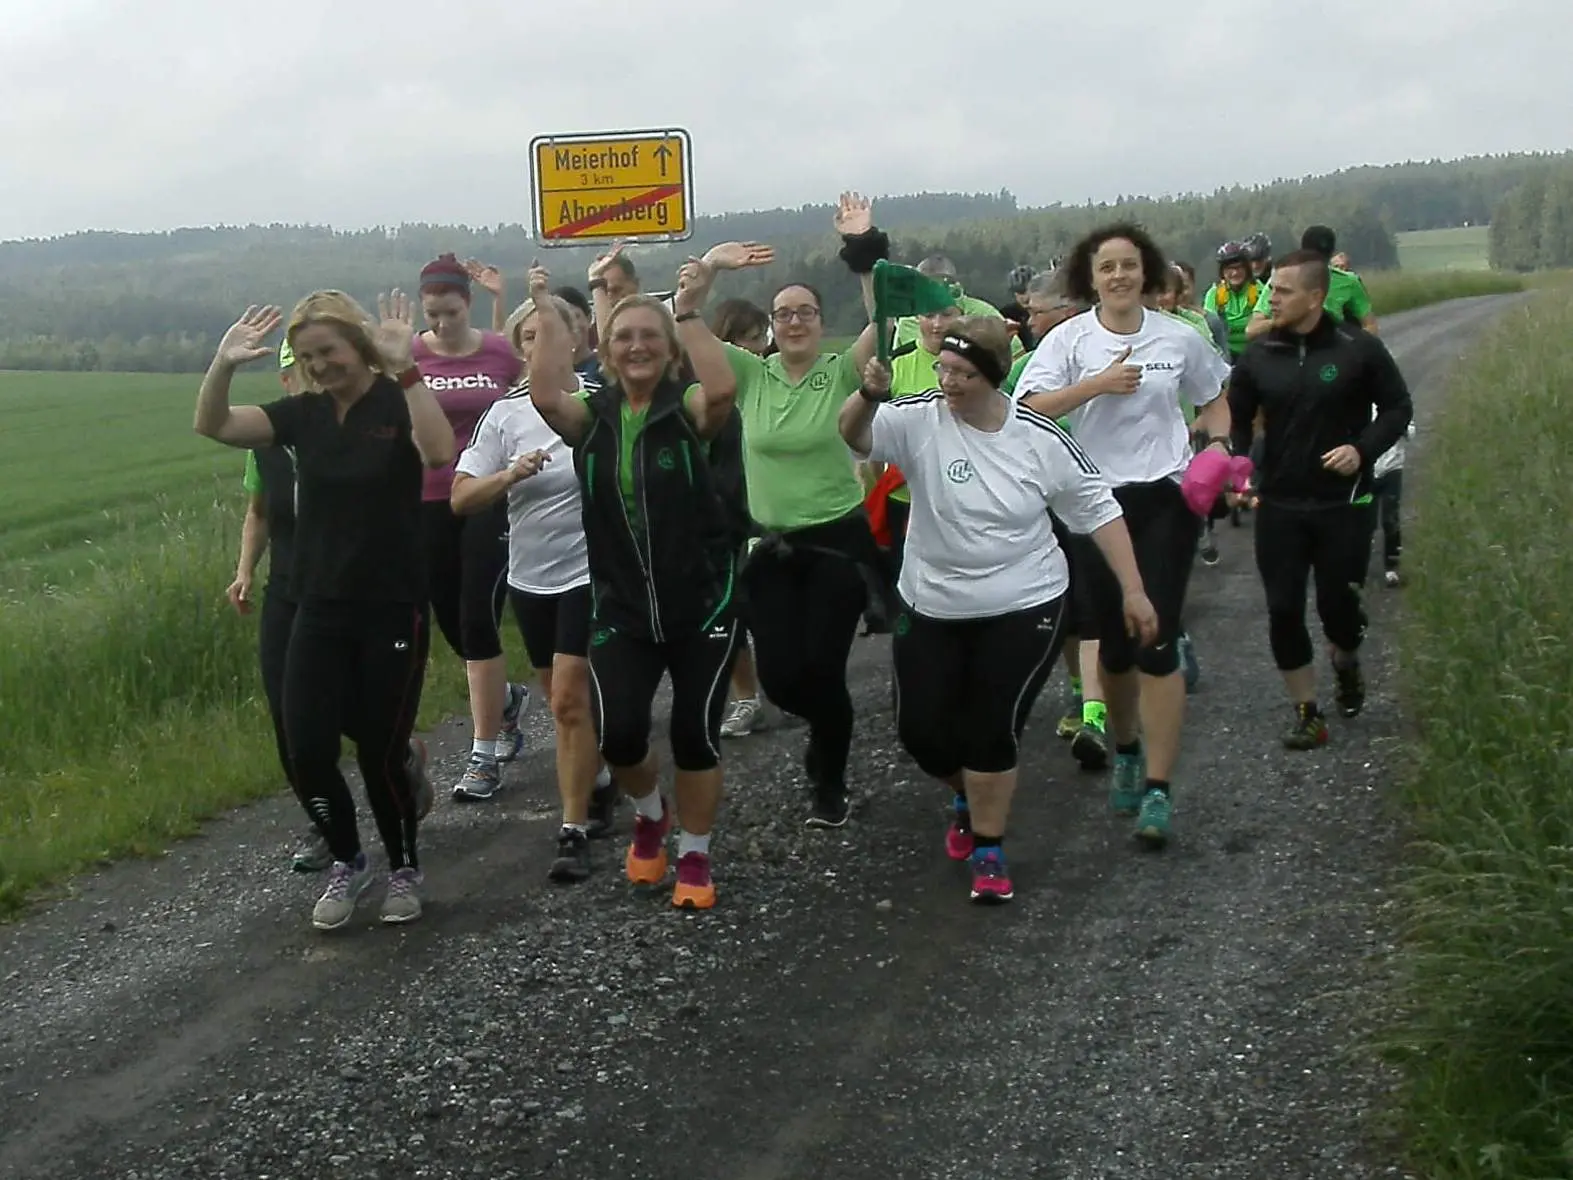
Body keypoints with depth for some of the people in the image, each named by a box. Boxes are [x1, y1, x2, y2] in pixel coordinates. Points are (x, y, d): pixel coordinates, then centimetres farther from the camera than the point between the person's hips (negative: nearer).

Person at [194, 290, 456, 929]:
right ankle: (347, 863, 23)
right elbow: (213, 426, -6)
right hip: (319, 610, 4)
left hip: (393, 610, -4)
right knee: (306, 749, -1)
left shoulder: (398, 403, -9)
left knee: (381, 754, 1)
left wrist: (404, 370, -38)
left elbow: (439, 453, -31)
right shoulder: (303, 413, 4)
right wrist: (223, 365, -23)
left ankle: (404, 869, 26)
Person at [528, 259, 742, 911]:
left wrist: (689, 312, -23)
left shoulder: (687, 409, -6)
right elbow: (545, 397, -21)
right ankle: (650, 813, 25)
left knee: (695, 733, 3)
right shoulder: (591, 415, 1)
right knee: (617, 733, -10)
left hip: (701, 601, -2)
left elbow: (724, 390, -30)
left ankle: (694, 858, 25)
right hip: (620, 606, 2)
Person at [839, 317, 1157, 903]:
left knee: (993, 732, -5)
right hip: (931, 609, 2)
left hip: (1023, 609, -2)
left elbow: (1097, 508, -2)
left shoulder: (1039, 438, -10)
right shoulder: (921, 419, -12)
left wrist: (1132, 590, -5)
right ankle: (967, 799, 40)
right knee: (921, 730, 7)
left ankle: (988, 849, 15)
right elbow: (855, 436, -27)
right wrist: (869, 395, -49)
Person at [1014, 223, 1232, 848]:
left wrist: (1218, 444, 1)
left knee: (1157, 640, -8)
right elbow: (1028, 408, -13)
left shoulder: (1178, 337, 3)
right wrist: (1097, 384, -20)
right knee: (1113, 642, 10)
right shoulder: (1070, 338, -1)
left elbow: (1213, 398, 19)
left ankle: (1157, 789, -5)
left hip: (1167, 498, 0)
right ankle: (1125, 751, 36)